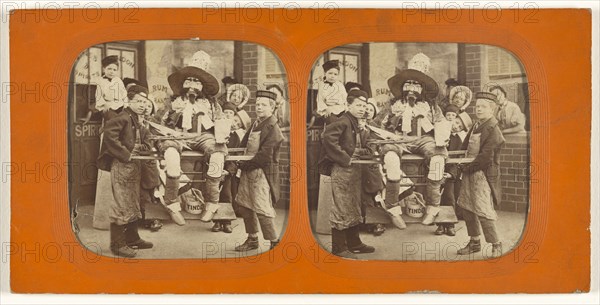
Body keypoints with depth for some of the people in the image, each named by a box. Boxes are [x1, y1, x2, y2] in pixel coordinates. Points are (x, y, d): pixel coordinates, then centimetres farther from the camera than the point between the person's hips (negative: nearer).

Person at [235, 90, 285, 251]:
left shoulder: (272, 128, -16)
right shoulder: (256, 123, 12)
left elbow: (264, 156, -20)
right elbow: (245, 144, 18)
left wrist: (243, 165, -13)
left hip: (262, 173, -9)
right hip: (249, 171, 9)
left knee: (262, 209, -7)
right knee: (243, 204, 15)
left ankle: (275, 243, 7)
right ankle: (252, 239, 29)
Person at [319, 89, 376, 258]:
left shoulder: (356, 125, 17)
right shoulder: (342, 122, -13)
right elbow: (328, 138, -28)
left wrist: (368, 152, -2)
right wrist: (345, 159, -24)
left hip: (355, 169, 10)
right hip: (341, 170, -10)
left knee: (354, 208, 17)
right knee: (341, 209, -4)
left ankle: (354, 243, 29)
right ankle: (339, 248, 2)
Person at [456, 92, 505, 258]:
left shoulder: (493, 129, -14)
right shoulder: (476, 126, 13)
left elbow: (486, 156, -19)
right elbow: (466, 146, 20)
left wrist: (468, 167, -12)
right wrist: (463, 164, 4)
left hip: (484, 174, -9)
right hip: (470, 173, 9)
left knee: (483, 210, -9)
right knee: (465, 206, 13)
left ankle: (496, 245, 6)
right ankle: (474, 242, 26)